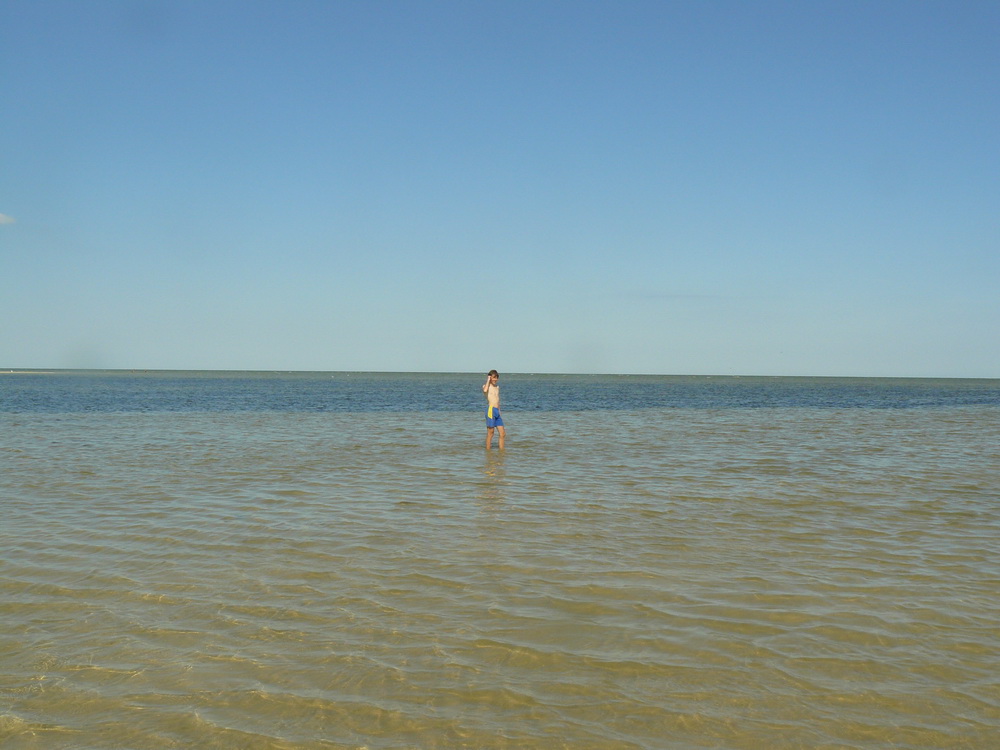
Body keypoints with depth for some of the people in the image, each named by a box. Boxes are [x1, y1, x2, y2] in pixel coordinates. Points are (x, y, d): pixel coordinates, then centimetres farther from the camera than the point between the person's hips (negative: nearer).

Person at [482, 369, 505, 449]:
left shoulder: (497, 387, 21)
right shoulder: (486, 386, -1)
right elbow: (485, 390, -27)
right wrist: (488, 380, -13)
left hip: (497, 411, 7)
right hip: (490, 410, -7)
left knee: (502, 434, 4)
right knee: (490, 433, -5)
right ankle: (488, 450, 1)